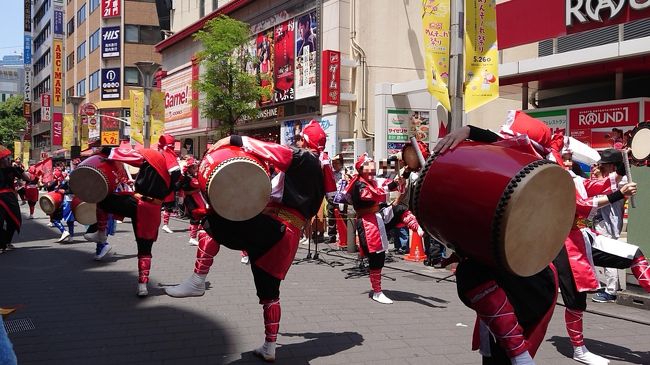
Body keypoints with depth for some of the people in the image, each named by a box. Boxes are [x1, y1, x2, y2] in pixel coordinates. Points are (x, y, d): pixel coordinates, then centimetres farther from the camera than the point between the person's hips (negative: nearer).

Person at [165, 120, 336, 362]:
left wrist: (234, 140, -11)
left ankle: (197, 281, -14)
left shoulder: (300, 158, -2)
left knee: (213, 221, -5)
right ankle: (269, 347, 22)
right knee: (269, 290, 18)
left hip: (272, 228, -8)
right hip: (290, 236, 8)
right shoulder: (320, 171, 21)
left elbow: (269, 151, -16)